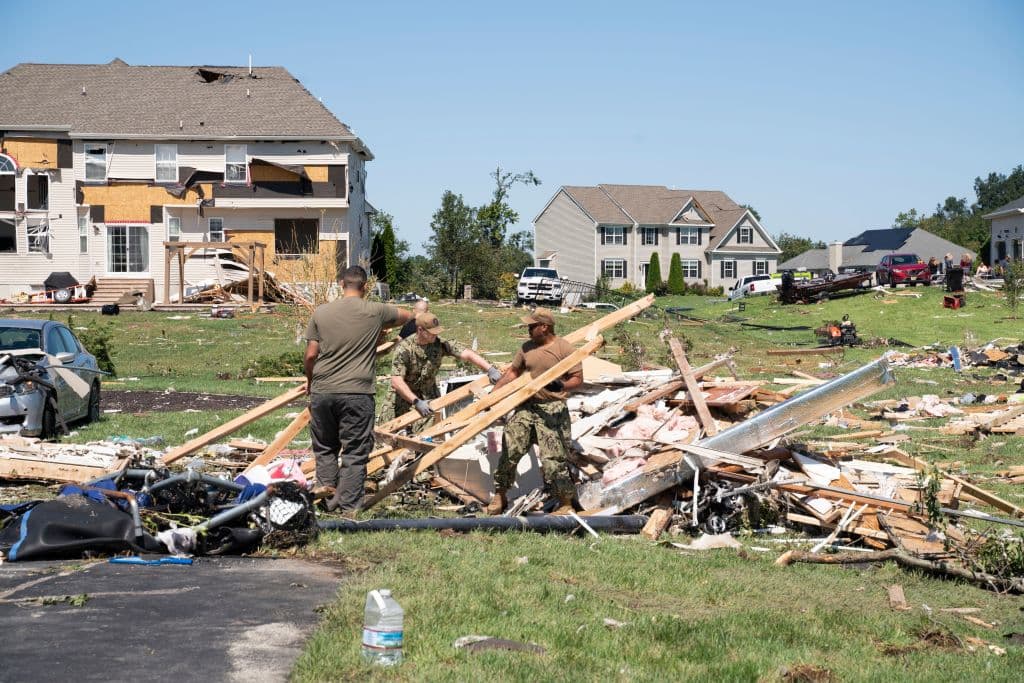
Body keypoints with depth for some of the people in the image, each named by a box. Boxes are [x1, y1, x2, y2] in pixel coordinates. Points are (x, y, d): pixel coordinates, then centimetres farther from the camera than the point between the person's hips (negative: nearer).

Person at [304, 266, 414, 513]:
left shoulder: (321, 312, 1)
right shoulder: (375, 312, -1)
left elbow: (310, 355, 2)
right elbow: (407, 316, 18)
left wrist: (310, 381, 20)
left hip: (322, 391, 2)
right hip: (357, 393, -2)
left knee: (325, 448, 17)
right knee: (355, 453, 4)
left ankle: (328, 497, 16)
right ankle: (349, 507, 3)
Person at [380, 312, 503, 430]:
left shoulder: (440, 344, -17)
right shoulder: (404, 348, -26)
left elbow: (467, 354, -22)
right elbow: (396, 381, -32)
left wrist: (490, 369, -36)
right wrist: (417, 402, -41)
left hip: (428, 395, 2)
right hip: (404, 394, -2)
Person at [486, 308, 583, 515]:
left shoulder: (564, 348, -9)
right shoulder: (527, 348, 8)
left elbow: (578, 379, -9)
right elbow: (513, 372, 17)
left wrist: (561, 386, -29)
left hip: (552, 410, -6)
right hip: (527, 406, 6)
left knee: (553, 459, -7)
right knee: (509, 450, 3)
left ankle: (566, 504, 7)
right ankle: (499, 496, 17)